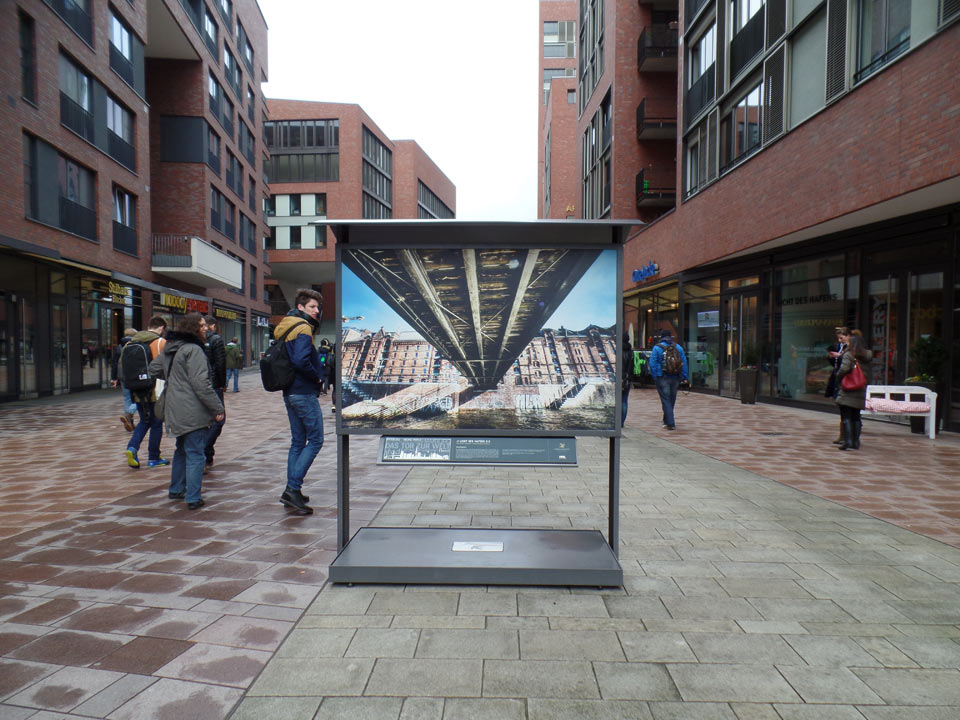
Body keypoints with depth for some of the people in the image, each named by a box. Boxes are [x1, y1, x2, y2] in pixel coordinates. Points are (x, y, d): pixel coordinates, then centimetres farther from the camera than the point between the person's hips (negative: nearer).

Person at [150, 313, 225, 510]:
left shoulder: (170, 349, 12)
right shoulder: (194, 350, -16)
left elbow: (154, 368, 27)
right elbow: (200, 383, -22)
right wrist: (218, 408, -18)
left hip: (176, 410, 9)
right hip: (192, 412, -9)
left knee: (182, 449, 23)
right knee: (195, 453, -2)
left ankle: (176, 490, 35)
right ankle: (193, 498, 1)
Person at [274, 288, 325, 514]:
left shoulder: (286, 327, 15)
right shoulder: (303, 329, -14)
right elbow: (301, 360, -28)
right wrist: (317, 377, -12)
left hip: (290, 392, 10)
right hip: (304, 393, -10)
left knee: (298, 442, 14)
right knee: (315, 440, -3)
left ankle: (292, 492, 18)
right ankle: (293, 488, -6)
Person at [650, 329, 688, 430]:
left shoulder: (657, 348, -5)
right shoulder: (678, 347, 6)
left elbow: (652, 364, -9)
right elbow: (684, 363, 6)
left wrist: (655, 377, -4)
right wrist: (685, 377, 8)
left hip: (662, 378, -4)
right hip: (675, 378, 4)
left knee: (666, 400, 0)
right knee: (672, 400, 16)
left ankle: (670, 423, -6)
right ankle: (667, 420, 31)